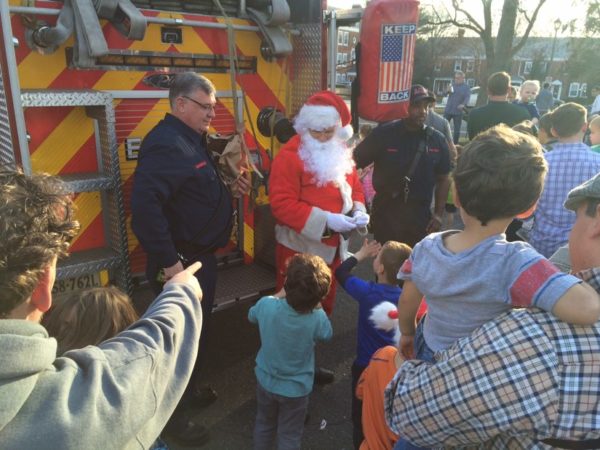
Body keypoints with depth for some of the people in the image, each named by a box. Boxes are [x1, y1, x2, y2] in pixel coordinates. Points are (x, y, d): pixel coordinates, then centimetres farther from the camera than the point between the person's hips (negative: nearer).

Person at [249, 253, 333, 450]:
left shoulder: (267, 305, -28)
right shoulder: (316, 318, -31)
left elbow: (252, 315, -1)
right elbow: (327, 334, -6)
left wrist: (280, 296, -1)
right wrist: (316, 306, -9)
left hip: (265, 380, 3)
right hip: (295, 389, -2)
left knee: (264, 425, 29)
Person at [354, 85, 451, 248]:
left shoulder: (437, 140, 1)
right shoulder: (384, 134, -7)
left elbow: (442, 179, 9)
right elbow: (354, 163, -4)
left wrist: (438, 214, 2)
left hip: (420, 217, 3)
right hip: (385, 215, -2)